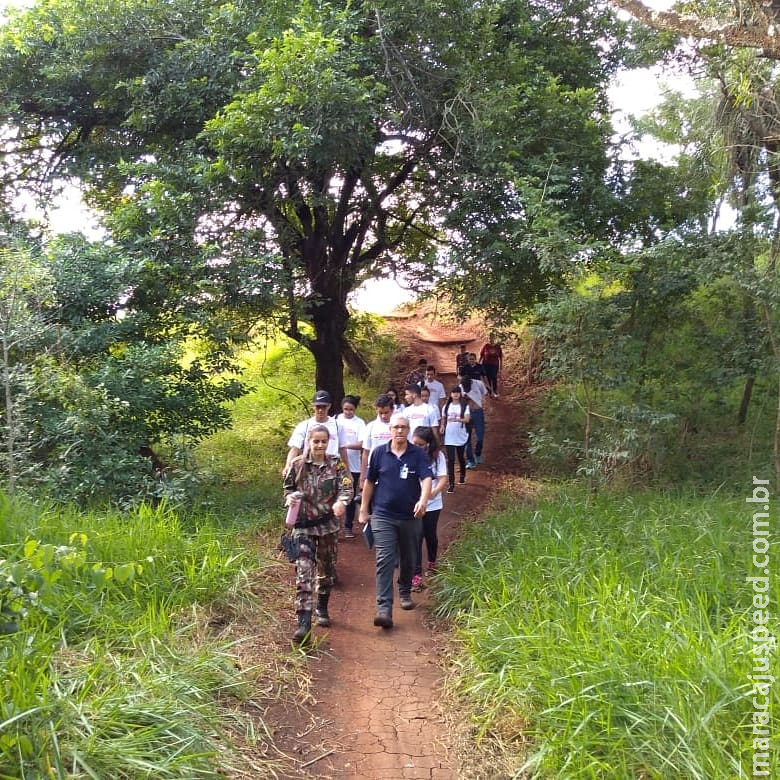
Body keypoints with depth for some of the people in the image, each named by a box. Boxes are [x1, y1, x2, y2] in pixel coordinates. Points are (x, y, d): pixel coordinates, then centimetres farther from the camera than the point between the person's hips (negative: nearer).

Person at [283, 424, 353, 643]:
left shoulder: (336, 464, -2)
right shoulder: (297, 465, 0)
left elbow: (347, 487, -12)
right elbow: (289, 488, 12)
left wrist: (341, 502, -33)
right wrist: (291, 498, -11)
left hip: (329, 524, 1)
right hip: (304, 525, -1)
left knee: (327, 568, 16)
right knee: (304, 571, -13)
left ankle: (322, 609, 41)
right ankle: (304, 622, -17)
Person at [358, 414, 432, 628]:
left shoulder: (418, 455, -3)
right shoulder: (379, 453, -1)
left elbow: (427, 479, -16)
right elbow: (369, 482, 7)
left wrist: (423, 501, -35)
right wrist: (363, 511, 7)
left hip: (409, 516, 1)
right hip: (383, 516, -1)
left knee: (408, 559, 17)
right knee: (384, 561, -11)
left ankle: (405, 593, 42)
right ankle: (384, 609, -15)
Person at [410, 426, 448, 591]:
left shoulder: (437, 456, -8)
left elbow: (443, 479, -13)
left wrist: (434, 492, -31)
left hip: (432, 504, 1)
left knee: (430, 534, 18)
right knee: (416, 537, -6)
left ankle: (432, 562, 46)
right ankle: (416, 575, -2)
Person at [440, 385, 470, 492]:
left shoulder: (464, 406, -5)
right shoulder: (447, 406, 5)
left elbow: (467, 419, -17)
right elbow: (443, 418, 15)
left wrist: (457, 419, -35)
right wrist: (442, 426, -5)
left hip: (461, 437, -1)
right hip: (449, 437, 1)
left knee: (461, 457, 16)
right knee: (450, 460, -5)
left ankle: (462, 476, 42)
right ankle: (451, 484, -6)